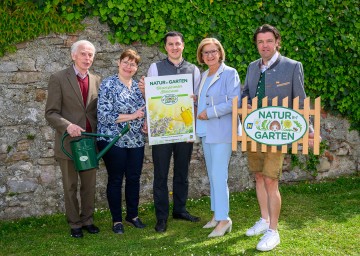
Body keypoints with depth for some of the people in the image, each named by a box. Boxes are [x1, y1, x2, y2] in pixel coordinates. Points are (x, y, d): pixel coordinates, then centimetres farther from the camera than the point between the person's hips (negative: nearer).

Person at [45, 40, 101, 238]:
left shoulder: (96, 80, 7)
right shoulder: (58, 79, -6)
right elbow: (51, 113, -9)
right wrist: (68, 126, -26)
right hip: (68, 141, -4)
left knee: (89, 185, 13)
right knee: (70, 186, 9)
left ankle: (87, 220, 28)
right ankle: (74, 224, 23)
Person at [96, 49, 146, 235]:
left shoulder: (138, 86, 10)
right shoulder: (108, 85, -9)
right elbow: (103, 115, -17)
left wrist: (144, 121, 0)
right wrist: (132, 116, -16)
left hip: (136, 141, 5)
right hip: (114, 140, -5)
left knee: (134, 178, 11)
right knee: (115, 180, 6)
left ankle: (133, 215, 28)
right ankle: (117, 220, 18)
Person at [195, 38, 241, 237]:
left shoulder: (230, 73, -7)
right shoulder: (204, 76, 15)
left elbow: (234, 102, -17)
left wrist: (209, 113, -16)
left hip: (222, 131, -8)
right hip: (206, 131, 8)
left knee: (218, 175, -9)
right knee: (212, 175, 12)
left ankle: (223, 219, -1)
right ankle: (217, 214, 22)